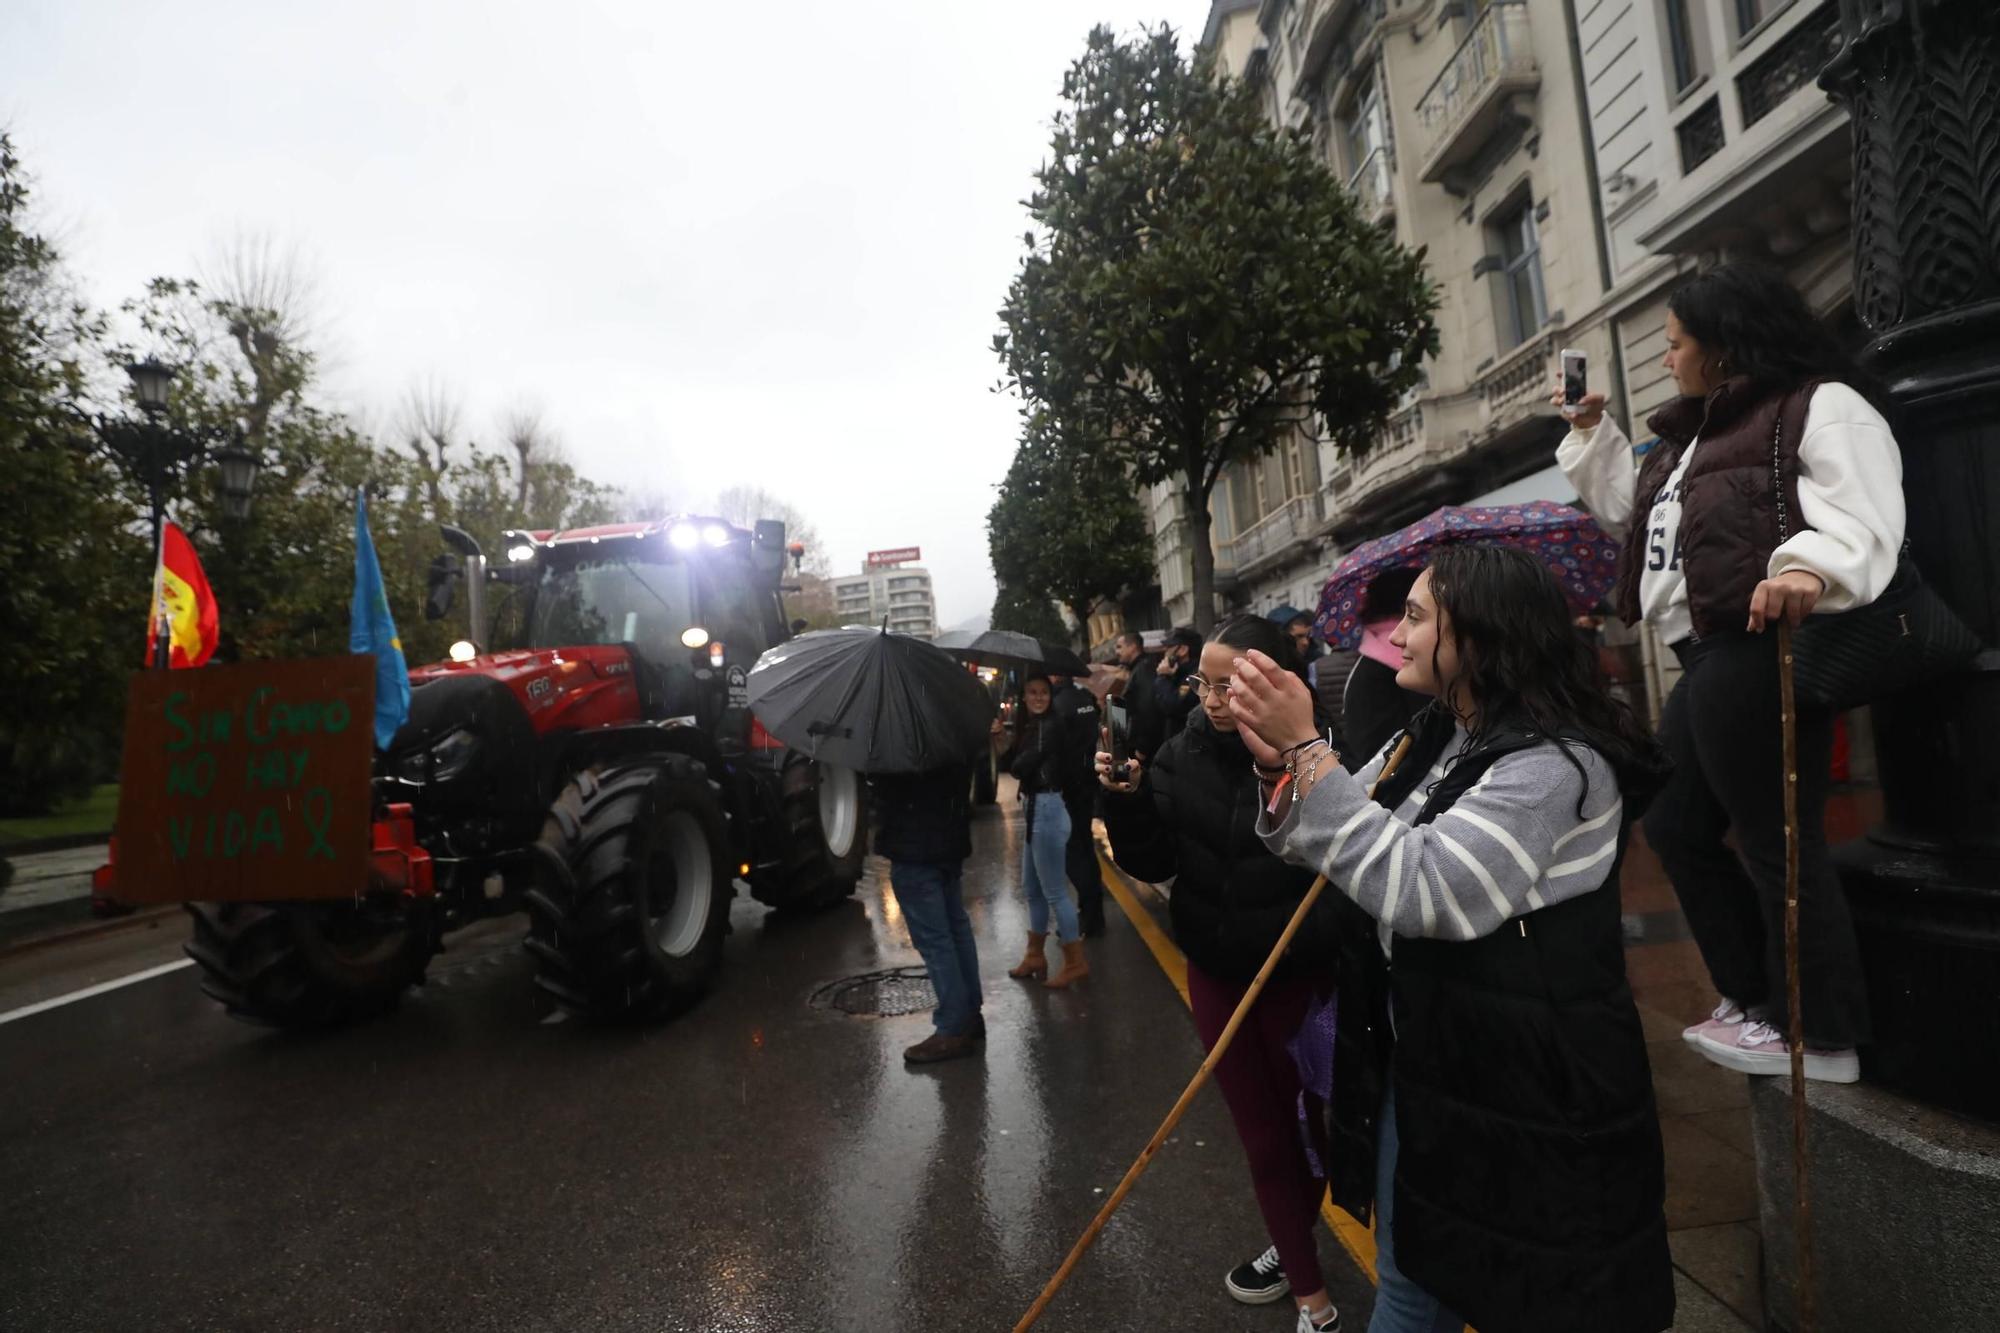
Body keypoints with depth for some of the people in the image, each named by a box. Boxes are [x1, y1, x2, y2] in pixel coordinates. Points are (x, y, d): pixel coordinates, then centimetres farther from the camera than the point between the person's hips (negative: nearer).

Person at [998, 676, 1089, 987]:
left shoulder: (1050, 726, -16)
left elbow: (1020, 767, -20)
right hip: (1035, 810, 10)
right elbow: (1011, 763, 6)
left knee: (1054, 891, -1)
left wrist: (1017, 761, 2)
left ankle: (1075, 962, 11)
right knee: (1031, 888, 18)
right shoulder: (1030, 726, 11)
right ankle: (1035, 956, 30)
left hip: (1047, 810, -10)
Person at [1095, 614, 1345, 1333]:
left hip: (1298, 975, -4)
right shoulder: (1185, 754, -7)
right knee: (1260, 1132, 18)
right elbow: (1154, 863, -4)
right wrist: (1127, 799, -19)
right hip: (1214, 971, 5)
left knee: (1300, 1126, 16)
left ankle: (1294, 1248, 43)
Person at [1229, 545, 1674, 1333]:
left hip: (1526, 1097, -8)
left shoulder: (1557, 764, -22)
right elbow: (1326, 853, 9)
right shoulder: (1430, 738, 4)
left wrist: (1306, 748, -30)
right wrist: (1277, 764, -11)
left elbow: (1420, 889, -32)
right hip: (1420, 1068, 8)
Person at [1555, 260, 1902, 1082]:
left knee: (1775, 843, -3)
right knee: (1676, 829, 15)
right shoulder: (1693, 434, 25)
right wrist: (1593, 432, 28)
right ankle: (1756, 999, 28)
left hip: (1756, 654, -10)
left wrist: (1808, 567, -38)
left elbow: (1864, 515, -17)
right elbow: (1632, 510, 34)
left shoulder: (1820, 405, -3)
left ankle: (1825, 1037, 12)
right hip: (1703, 661, 10)